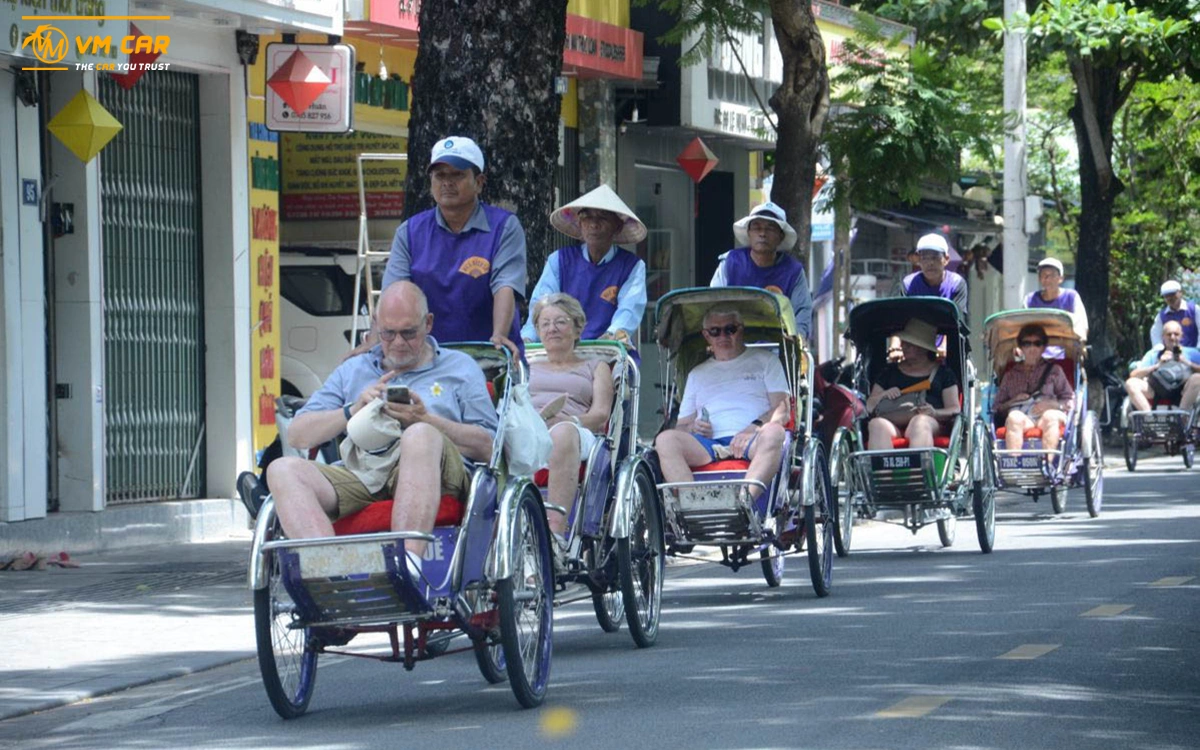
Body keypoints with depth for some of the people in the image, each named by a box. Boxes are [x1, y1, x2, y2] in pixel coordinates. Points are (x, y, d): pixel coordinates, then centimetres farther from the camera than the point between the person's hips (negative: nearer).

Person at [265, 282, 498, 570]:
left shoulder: (460, 368, 22)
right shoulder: (352, 371, 30)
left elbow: (488, 447, 8)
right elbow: (297, 435, 20)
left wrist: (426, 420, -4)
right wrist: (354, 411, 4)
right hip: (358, 476, 3)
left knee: (420, 436, -38)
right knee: (284, 470, -23)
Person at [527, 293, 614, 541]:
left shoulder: (595, 367, 31)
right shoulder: (527, 369, 38)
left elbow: (600, 414, 13)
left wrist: (568, 420, -9)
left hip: (579, 432, -2)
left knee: (563, 433, -43)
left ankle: (555, 528, -58)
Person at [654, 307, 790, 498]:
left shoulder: (764, 360, 22)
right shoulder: (697, 374, 31)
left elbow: (782, 410, 8)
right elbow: (681, 426, 26)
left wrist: (755, 427, -12)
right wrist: (693, 428, 1)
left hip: (751, 442, -3)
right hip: (708, 446, 3)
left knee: (773, 432, -37)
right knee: (665, 440, -27)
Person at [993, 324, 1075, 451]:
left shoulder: (1054, 370, 21)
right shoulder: (1011, 375, 25)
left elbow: (1070, 402, 13)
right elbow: (998, 406, 20)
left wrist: (1050, 404, -6)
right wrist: (1013, 402, -1)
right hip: (1021, 418, 1)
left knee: (1050, 416, -37)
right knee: (1014, 417, -35)